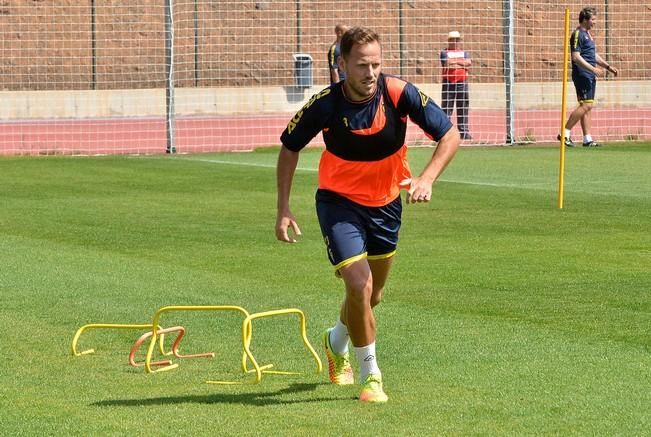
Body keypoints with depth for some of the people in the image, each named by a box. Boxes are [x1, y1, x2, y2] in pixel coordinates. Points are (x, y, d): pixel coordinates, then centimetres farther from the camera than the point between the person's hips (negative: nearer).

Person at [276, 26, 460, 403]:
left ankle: (337, 341, 51)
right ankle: (370, 375, 0)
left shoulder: (400, 94, -21)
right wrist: (284, 209, -10)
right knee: (360, 287, -19)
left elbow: (450, 135, -16)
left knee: (372, 296, 19)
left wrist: (427, 179, -32)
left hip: (386, 204, 3)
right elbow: (290, 149, -5)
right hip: (339, 202, -3)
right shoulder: (325, 105, -23)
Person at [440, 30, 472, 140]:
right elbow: (447, 63, -12)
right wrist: (462, 64, -4)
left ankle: (464, 131, 6)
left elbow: (468, 62, -2)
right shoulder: (444, 52, 6)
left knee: (463, 107, 3)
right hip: (448, 82, -3)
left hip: (462, 82, 3)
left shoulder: (464, 53, 17)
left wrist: (454, 61, -4)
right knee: (446, 107, -5)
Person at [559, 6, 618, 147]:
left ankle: (587, 139, 7)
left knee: (588, 107, 7)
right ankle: (565, 134, -11)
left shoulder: (588, 34, 19)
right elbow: (576, 57, -19)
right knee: (586, 105, -14)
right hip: (582, 75, -10)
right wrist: (593, 68, -23)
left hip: (590, 76, 10)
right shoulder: (577, 35, -11)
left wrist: (608, 66, 22)